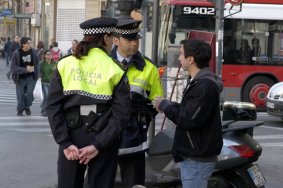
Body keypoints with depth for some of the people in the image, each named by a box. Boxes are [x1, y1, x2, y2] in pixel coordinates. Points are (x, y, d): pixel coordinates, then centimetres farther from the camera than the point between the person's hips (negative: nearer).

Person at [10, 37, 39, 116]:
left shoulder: (32, 52, -5)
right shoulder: (17, 53, -15)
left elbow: (36, 63, 10)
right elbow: (13, 67, -19)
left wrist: (33, 69, -10)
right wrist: (26, 70, -24)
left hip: (31, 77, 2)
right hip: (20, 78, -2)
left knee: (30, 93, -9)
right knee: (20, 95, 4)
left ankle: (27, 107, 18)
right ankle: (20, 110, 27)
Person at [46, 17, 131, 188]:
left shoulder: (65, 65, 1)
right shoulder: (115, 70, -4)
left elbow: (53, 107, -6)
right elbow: (121, 113, -12)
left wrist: (65, 143, -8)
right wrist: (98, 145, -12)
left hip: (71, 138, 2)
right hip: (103, 140, -1)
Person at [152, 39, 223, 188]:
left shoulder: (205, 85, -20)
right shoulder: (198, 81, 15)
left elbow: (190, 120, -25)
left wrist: (166, 106, -12)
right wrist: (168, 106, 5)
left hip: (197, 160, -11)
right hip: (194, 155, 11)